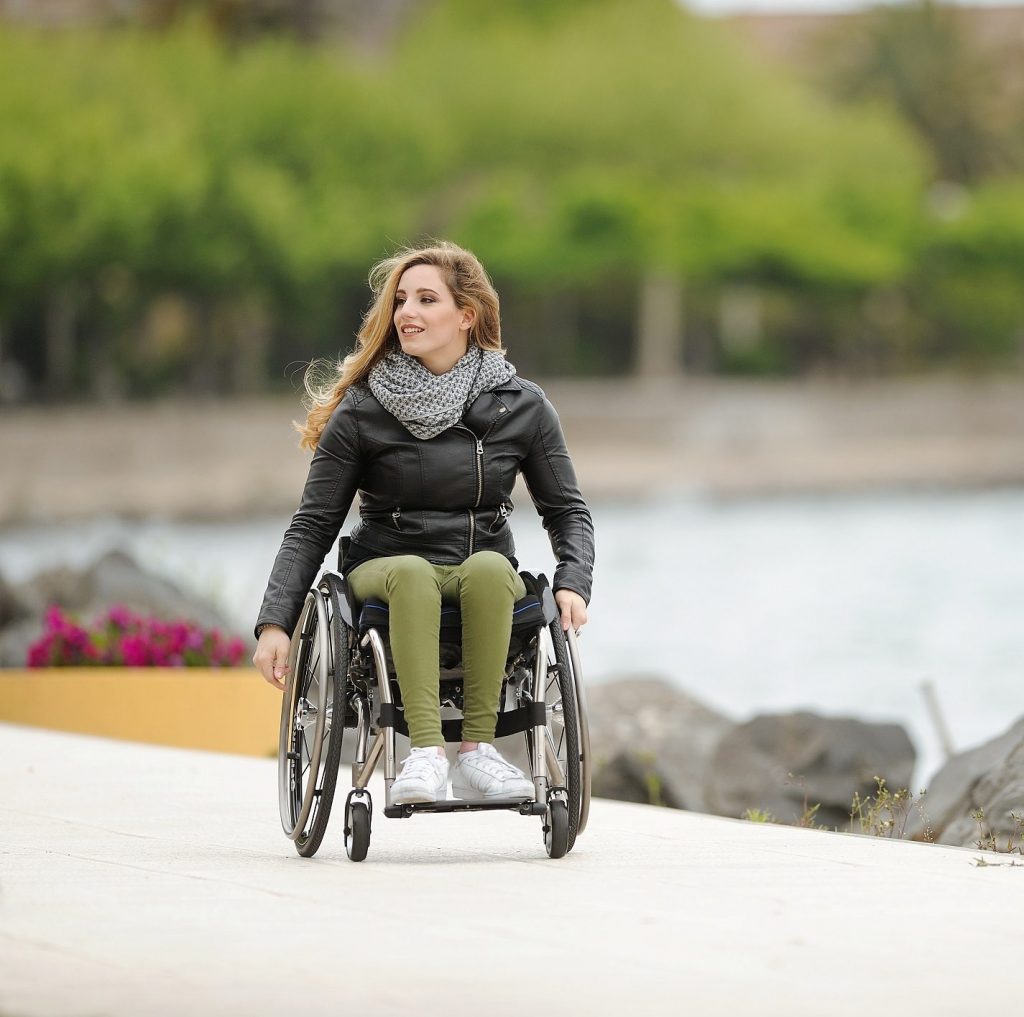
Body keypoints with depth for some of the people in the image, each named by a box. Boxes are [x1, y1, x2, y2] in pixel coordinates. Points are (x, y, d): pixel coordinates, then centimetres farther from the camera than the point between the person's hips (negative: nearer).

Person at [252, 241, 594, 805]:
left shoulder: (521, 407, 4)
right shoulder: (362, 411, -1)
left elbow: (567, 510, 11)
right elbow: (312, 526, -1)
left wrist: (573, 583, -9)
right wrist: (274, 624, -12)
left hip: (487, 578, 1)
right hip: (384, 566, -1)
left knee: (488, 567, -35)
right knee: (411, 572, -36)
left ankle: (477, 750, -35)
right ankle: (425, 753, -47)